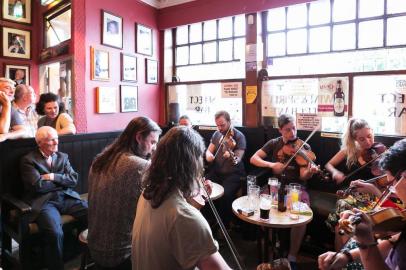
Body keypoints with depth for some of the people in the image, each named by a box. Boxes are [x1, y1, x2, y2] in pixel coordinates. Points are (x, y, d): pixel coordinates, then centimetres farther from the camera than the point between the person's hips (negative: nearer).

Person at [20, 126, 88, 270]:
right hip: (44, 202, -4)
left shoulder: (63, 157, 16)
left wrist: (53, 177, -8)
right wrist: (62, 180, 1)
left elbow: (73, 180, 5)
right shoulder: (28, 160, 2)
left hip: (67, 198, 4)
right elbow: (38, 186, -11)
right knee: (55, 233, -33)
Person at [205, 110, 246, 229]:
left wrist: (231, 156, -42)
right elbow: (209, 150, 11)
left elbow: (238, 159, -19)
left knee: (225, 195, -30)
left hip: (233, 173, -5)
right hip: (216, 171, 5)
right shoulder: (216, 134, 9)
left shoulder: (239, 136, -9)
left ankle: (225, 225, -6)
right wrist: (209, 155, -13)